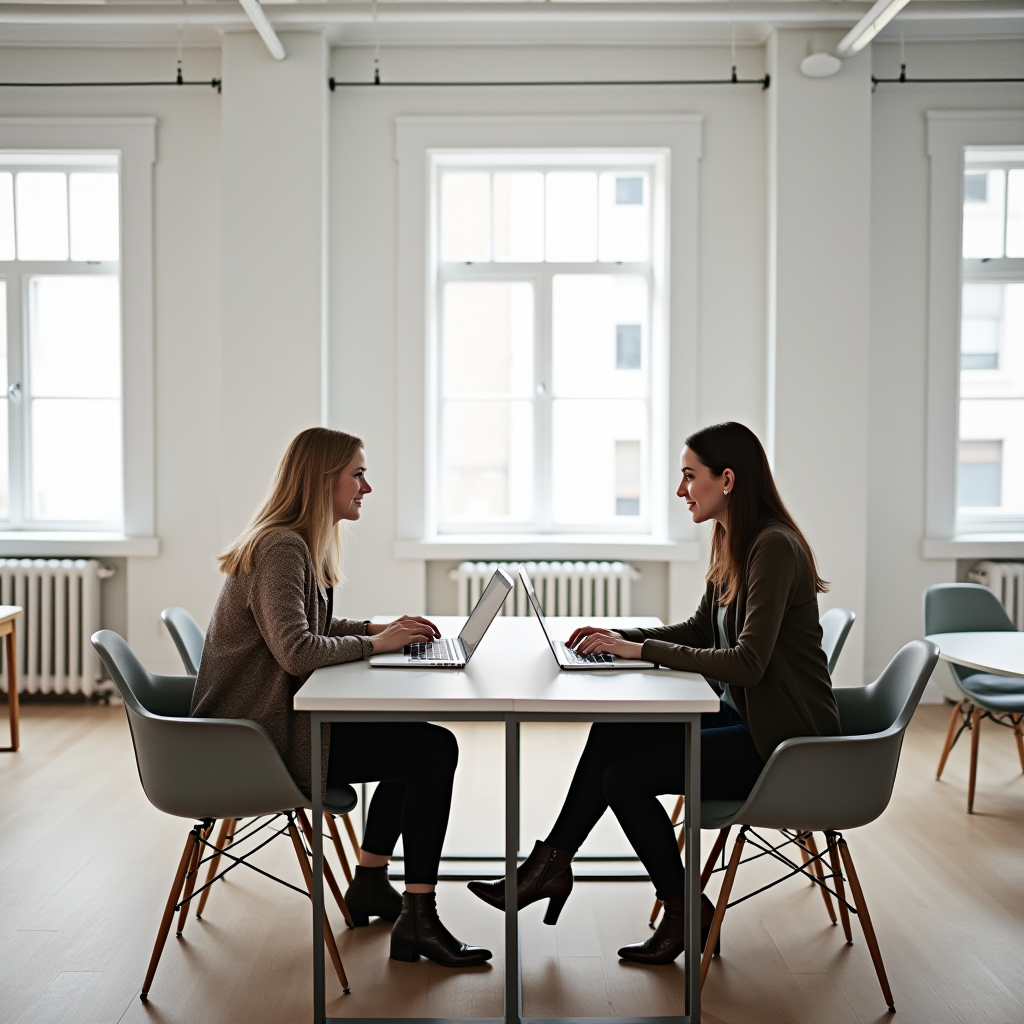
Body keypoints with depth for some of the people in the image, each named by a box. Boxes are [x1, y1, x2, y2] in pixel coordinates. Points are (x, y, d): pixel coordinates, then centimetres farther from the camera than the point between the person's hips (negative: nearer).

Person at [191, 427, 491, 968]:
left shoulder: (299, 545, 12)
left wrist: (377, 626, 6)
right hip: (263, 740, -11)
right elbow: (297, 651, -30)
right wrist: (376, 642, -17)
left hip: (271, 719, 11)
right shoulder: (282, 548, -20)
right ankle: (417, 920, -6)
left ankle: (369, 885, 24)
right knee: (436, 749, -13)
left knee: (414, 735, 18)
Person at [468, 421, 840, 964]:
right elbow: (699, 630, 16)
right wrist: (619, 636, 3)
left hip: (784, 740, -9)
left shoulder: (774, 548, -21)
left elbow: (748, 663, -27)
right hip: (745, 717, 9)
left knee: (624, 775, -13)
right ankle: (550, 865, 4)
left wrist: (644, 650, -23)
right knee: (612, 732, -5)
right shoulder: (734, 543, 9)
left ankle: (685, 911, 7)